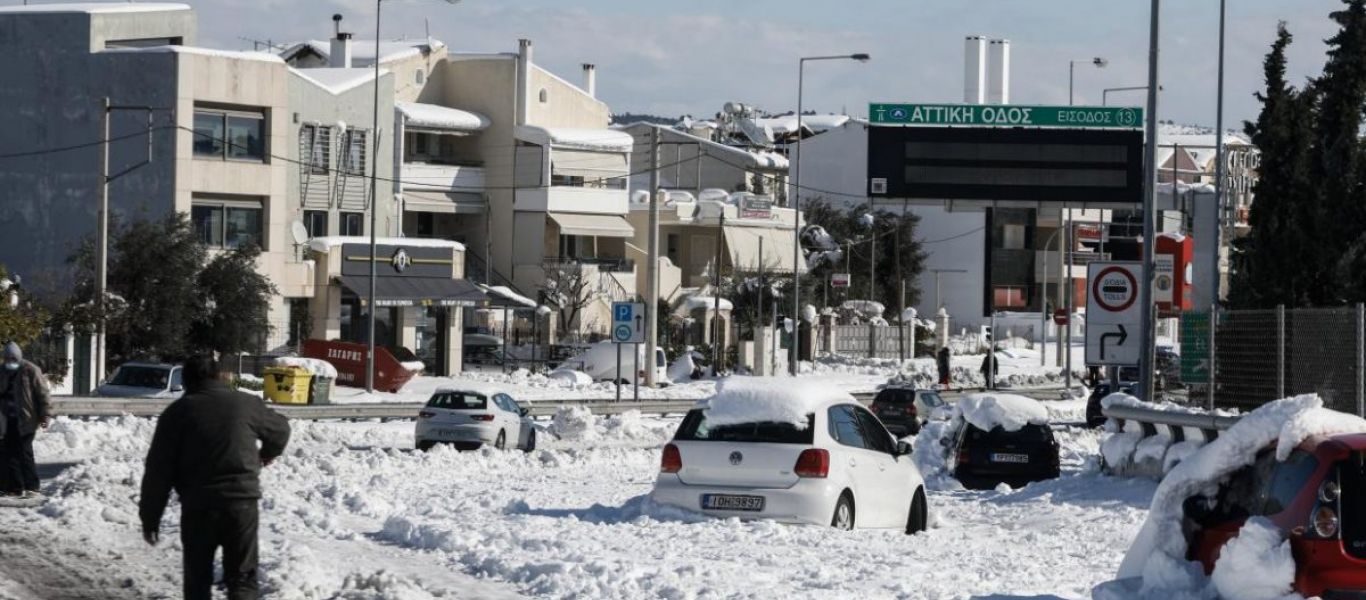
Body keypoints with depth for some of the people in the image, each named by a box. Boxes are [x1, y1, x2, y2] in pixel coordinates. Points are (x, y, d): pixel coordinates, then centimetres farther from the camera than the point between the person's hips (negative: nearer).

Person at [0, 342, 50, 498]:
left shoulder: (30, 371, -7)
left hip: (26, 419, -7)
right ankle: (14, 487, 11)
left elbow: (42, 394, -9)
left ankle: (31, 487, -7)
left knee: (25, 452, -11)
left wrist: (45, 415, -13)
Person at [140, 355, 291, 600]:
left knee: (197, 580, 11)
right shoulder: (246, 404, 7)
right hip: (242, 501, 1)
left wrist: (150, 517, 7)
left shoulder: (176, 413, 3)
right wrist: (269, 452, 49)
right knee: (242, 578, 8)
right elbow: (280, 430, 26)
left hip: (198, 506, -1)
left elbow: (158, 471, 0)